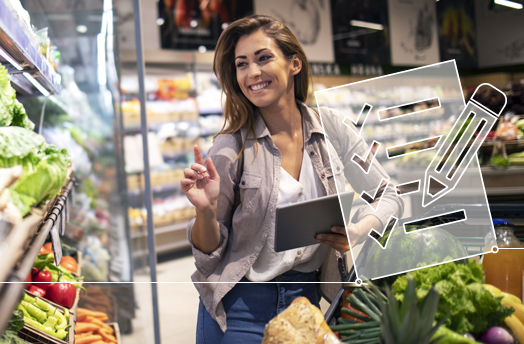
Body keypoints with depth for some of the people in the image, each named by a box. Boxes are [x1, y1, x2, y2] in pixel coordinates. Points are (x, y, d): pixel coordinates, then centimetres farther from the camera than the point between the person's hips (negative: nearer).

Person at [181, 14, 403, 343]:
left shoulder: (331, 128, -4)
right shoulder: (232, 147, -11)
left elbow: (389, 197, 3)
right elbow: (210, 251, -6)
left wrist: (358, 232, -16)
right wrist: (206, 211, -26)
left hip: (306, 299, 3)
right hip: (241, 306, -2)